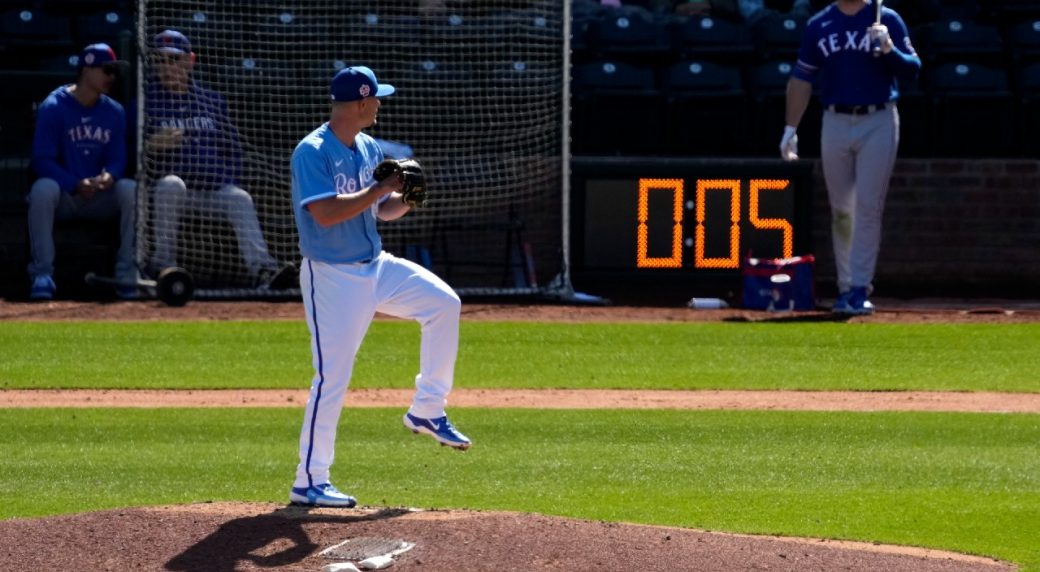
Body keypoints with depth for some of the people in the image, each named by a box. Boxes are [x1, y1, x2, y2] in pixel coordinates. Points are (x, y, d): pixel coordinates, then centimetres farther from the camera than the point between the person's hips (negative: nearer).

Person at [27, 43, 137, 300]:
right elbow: (42, 160, -12)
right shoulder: (53, 107, -7)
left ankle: (128, 276, -21)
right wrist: (76, 184, -26)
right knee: (43, 188, -36)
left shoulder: (114, 112, 7)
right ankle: (42, 275, -31)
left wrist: (109, 176, -21)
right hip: (63, 196, -3)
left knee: (131, 189, -26)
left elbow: (118, 158, 4)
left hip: (101, 198, 3)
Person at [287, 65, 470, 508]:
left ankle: (427, 410, 7)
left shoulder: (369, 149, 9)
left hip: (376, 268, 8)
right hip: (333, 277, -8)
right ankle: (309, 482, 0)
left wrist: (405, 198, -6)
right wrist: (381, 188, -24)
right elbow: (326, 213, -27)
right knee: (331, 377, -8)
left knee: (443, 302, -4)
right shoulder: (313, 152, -16)